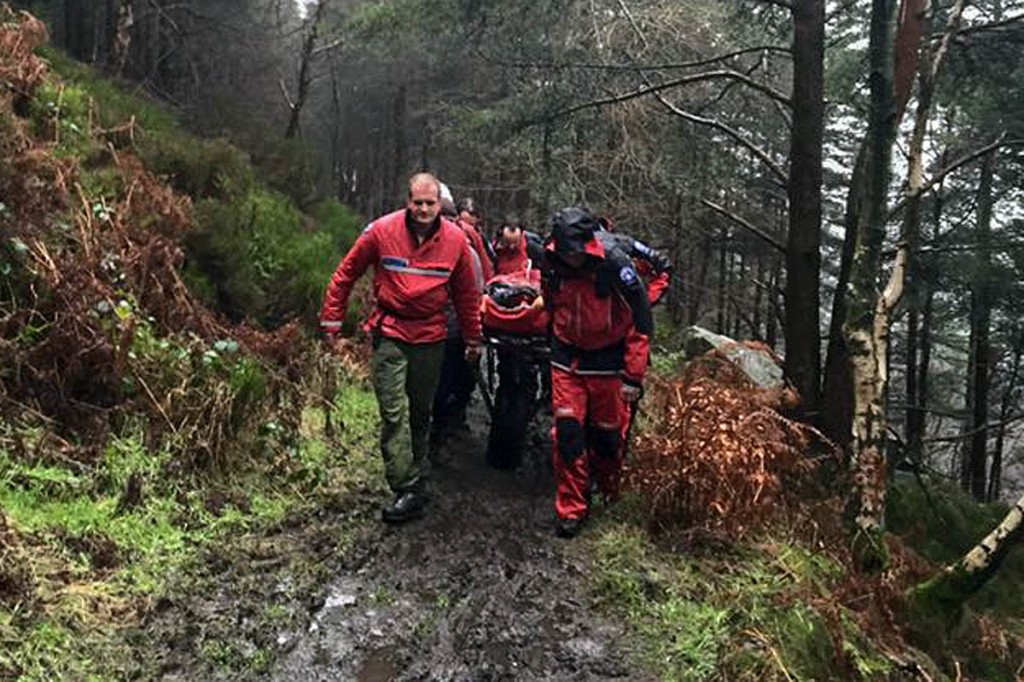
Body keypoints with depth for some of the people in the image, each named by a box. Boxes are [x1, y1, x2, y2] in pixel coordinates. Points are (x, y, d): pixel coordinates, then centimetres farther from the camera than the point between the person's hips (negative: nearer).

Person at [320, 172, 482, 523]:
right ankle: (408, 490, -4)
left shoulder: (455, 238, -2)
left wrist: (472, 338, 15)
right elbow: (346, 273, 3)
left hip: (430, 338, 2)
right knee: (394, 413, -9)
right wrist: (332, 320, 4)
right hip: (389, 335, -2)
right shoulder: (382, 231, -8)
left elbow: (466, 293, 10)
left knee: (420, 414, 13)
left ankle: (417, 479, 28)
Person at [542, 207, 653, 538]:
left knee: (606, 432, 9)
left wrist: (633, 376, -16)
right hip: (567, 357, 3)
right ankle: (571, 508, 8)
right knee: (567, 430, -4)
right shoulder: (551, 259, -11)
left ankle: (610, 498, 34)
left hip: (607, 359, -2)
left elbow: (641, 321, -17)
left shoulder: (614, 262, -24)